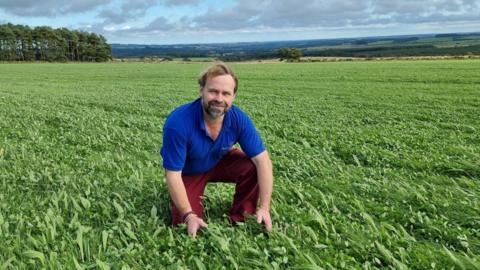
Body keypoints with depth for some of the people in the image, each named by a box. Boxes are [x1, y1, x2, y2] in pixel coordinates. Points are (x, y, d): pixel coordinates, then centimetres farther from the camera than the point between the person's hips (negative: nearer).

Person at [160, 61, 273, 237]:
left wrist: (264, 208, -28)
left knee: (252, 167, -23)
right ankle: (175, 199, 20)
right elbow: (173, 174, -29)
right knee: (186, 224, -14)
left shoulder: (238, 119, -25)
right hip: (187, 172, -2)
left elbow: (262, 160, -23)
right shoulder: (177, 123, -36)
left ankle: (239, 219, -2)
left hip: (219, 163, 3)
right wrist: (189, 215, -29)